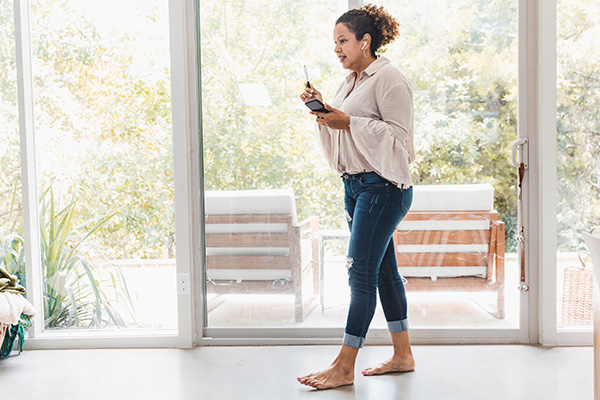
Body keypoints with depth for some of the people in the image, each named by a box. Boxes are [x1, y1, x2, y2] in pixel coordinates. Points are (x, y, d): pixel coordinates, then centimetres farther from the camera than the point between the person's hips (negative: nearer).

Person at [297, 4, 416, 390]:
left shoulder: (389, 78, -10)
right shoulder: (352, 81, 17)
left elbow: (398, 135, -17)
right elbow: (340, 132, 21)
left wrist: (348, 122, -20)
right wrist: (322, 107, 5)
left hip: (383, 187, -9)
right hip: (356, 184, 9)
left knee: (361, 272, -8)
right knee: (383, 270, 12)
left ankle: (345, 366, -2)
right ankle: (403, 355, 23)